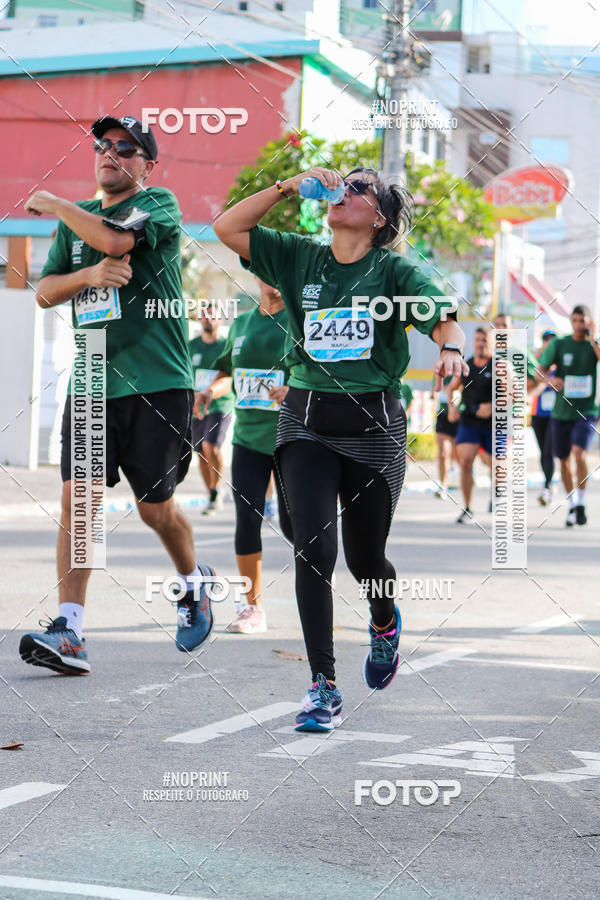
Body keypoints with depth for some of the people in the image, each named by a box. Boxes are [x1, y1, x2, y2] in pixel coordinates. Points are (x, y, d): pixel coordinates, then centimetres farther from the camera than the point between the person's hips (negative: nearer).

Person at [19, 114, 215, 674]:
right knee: (77, 497, -10)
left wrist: (54, 204, -6)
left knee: (155, 507, 4)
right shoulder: (78, 218, 16)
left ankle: (194, 584, 34)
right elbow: (45, 292, 12)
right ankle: (69, 632, -13)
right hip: (91, 382, 4)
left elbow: (115, 239, -22)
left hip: (157, 382, -4)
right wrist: (88, 275, -9)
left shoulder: (159, 205, -2)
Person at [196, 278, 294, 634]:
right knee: (247, 517, -8)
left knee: (291, 523, -4)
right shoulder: (242, 324, 12)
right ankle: (253, 606, 4)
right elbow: (228, 373, 26)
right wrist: (211, 391, 5)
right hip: (249, 438, 4)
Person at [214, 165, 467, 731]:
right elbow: (228, 228, 1)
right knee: (314, 546, -14)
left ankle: (384, 621, 45)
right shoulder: (299, 259, 6)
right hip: (306, 423, 1)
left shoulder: (394, 271, -1)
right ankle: (323, 686, -8)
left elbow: (444, 319, -15)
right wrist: (290, 187, -4)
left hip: (374, 428, -1)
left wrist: (451, 349, -37)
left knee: (364, 558, 8)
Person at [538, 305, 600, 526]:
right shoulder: (559, 344, 0)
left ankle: (581, 503, -8)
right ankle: (572, 505, 28)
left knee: (579, 453, -23)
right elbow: (540, 371, -1)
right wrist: (550, 379, -22)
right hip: (561, 412, 2)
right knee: (564, 460, 9)